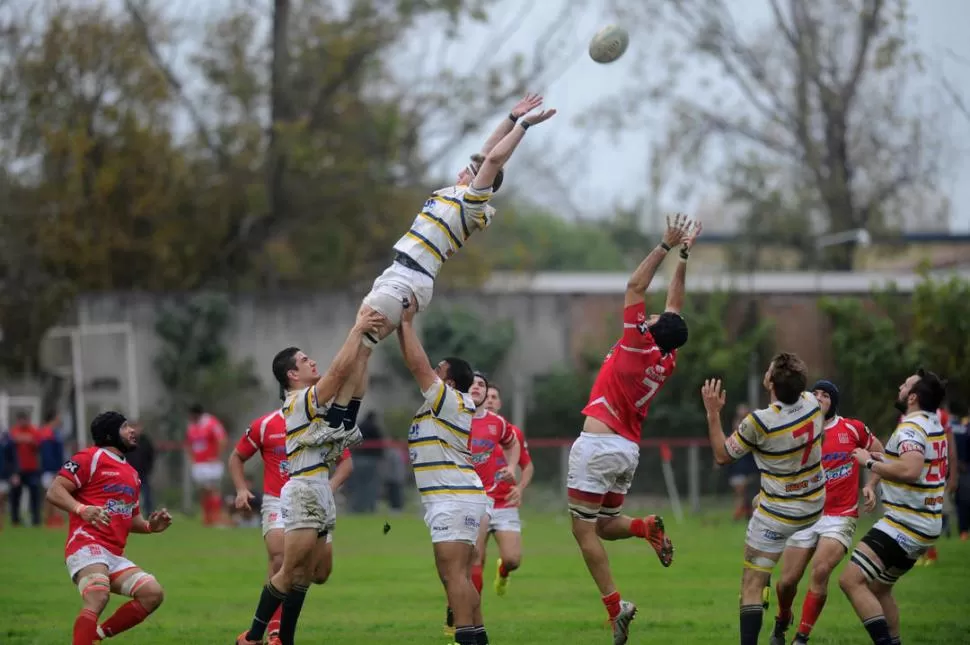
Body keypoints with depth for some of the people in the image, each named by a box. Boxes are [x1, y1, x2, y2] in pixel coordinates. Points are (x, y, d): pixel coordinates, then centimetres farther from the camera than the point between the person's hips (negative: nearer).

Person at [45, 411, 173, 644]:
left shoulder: (132, 474, 26)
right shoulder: (91, 457, 1)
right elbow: (54, 491, -8)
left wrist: (150, 526, 13)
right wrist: (81, 509, -26)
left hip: (114, 555, 8)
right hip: (87, 546, -8)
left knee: (152, 593, -7)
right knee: (97, 598, -30)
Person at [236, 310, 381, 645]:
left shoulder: (312, 401, 16)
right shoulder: (300, 401, -9)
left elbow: (350, 377, 14)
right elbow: (339, 370, -17)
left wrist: (365, 340, 7)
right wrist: (357, 330, -11)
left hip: (320, 492, 9)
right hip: (303, 492, -9)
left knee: (304, 575, 7)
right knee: (290, 573, -10)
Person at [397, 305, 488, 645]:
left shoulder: (450, 401, -9)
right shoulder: (448, 405, 15)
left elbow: (417, 365, -13)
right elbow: (417, 364, 19)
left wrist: (406, 324, -5)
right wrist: (401, 327, 13)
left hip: (454, 499, -10)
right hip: (453, 499, 10)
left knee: (453, 573, -15)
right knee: (461, 577, 10)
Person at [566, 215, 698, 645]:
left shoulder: (638, 346, -11)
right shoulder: (668, 362, 5)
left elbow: (635, 286, -8)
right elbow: (675, 303, 17)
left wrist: (668, 246, -4)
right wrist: (683, 257, 19)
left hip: (599, 444, -7)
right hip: (629, 450, 7)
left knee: (584, 529, -4)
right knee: (604, 526, 20)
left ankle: (614, 605, -14)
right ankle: (647, 526, -8)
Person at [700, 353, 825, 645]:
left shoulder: (759, 422, -29)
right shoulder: (812, 403, -11)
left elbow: (722, 455, -11)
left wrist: (713, 412, -7)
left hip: (780, 516, -7)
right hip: (815, 506, 7)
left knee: (752, 584, -2)